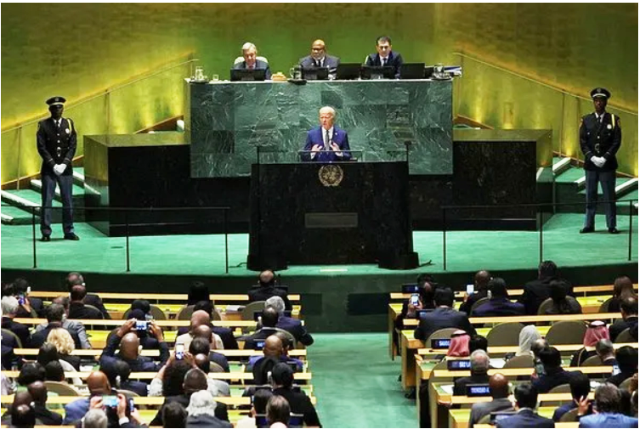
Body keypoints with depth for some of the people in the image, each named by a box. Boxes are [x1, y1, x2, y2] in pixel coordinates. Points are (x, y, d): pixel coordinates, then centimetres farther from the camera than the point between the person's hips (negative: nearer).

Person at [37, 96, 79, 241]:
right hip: (48, 168, -2)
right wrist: (53, 165, -12)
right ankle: (46, 233, 0)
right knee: (47, 202, -3)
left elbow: (72, 146, 2)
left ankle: (68, 231, 10)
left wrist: (64, 164, -9)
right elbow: (41, 147, -5)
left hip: (65, 169, 2)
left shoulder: (69, 123, 5)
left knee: (68, 201, 3)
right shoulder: (43, 125, 0)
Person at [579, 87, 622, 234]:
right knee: (590, 196, 6)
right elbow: (583, 142, 1)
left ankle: (611, 226, 6)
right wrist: (592, 158, -12)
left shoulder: (613, 120, 1)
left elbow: (617, 142, -4)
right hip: (590, 164, 2)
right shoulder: (586, 120, 5)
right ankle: (589, 225, 10)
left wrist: (605, 158, -14)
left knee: (609, 196, 2)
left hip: (607, 164, -2)